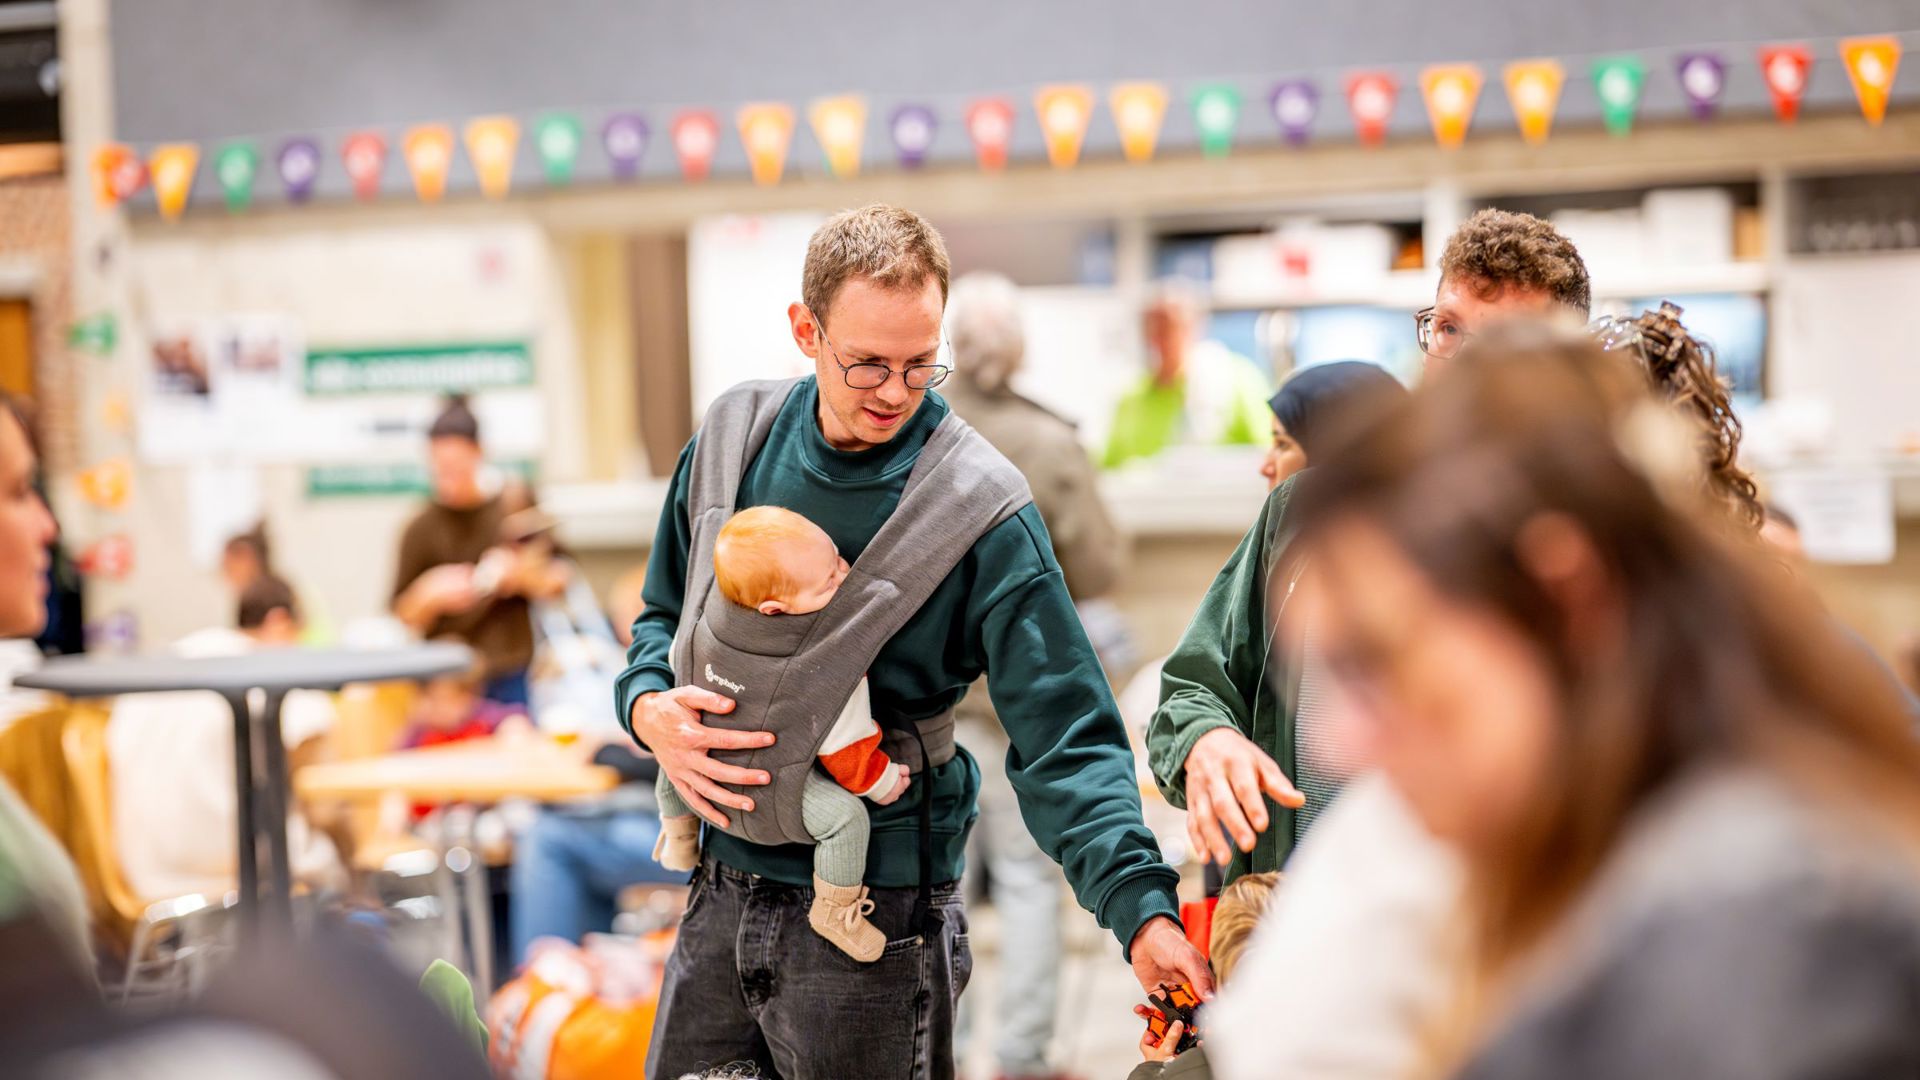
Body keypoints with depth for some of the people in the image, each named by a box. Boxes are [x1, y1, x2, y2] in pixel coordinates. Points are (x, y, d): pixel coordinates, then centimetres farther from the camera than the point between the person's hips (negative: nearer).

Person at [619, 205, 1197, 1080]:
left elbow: (1065, 738, -17)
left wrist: (1141, 908, -30)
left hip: (875, 922, -4)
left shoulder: (983, 511, -15)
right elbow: (665, 613, 15)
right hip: (723, 894, 5)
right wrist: (650, 708, -7)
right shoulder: (733, 439, 0)